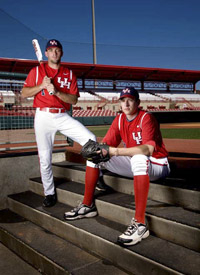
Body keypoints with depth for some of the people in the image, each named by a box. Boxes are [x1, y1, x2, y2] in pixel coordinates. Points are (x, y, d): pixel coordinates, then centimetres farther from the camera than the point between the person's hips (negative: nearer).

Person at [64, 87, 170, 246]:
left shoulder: (146, 118, -18)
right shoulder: (119, 119, 4)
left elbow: (148, 149, -34)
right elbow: (106, 144, -2)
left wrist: (116, 151, -42)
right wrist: (96, 150, -26)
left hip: (156, 165, -7)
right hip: (133, 163, 7)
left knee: (138, 158, -43)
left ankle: (140, 224, -42)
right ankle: (88, 206, 6)